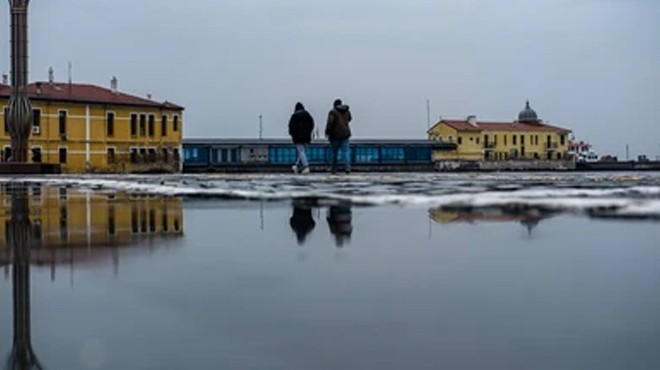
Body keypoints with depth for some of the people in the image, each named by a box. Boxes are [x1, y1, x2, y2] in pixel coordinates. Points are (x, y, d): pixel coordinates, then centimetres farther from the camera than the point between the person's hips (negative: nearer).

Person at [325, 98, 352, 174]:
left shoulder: (333, 112, -9)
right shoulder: (347, 111, 8)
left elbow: (330, 123, -17)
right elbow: (349, 119, 27)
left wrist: (327, 132, -7)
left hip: (335, 134, -3)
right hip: (345, 134, 3)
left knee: (334, 152, 8)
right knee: (346, 150, -2)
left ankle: (334, 169, 13)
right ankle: (347, 166, -22)